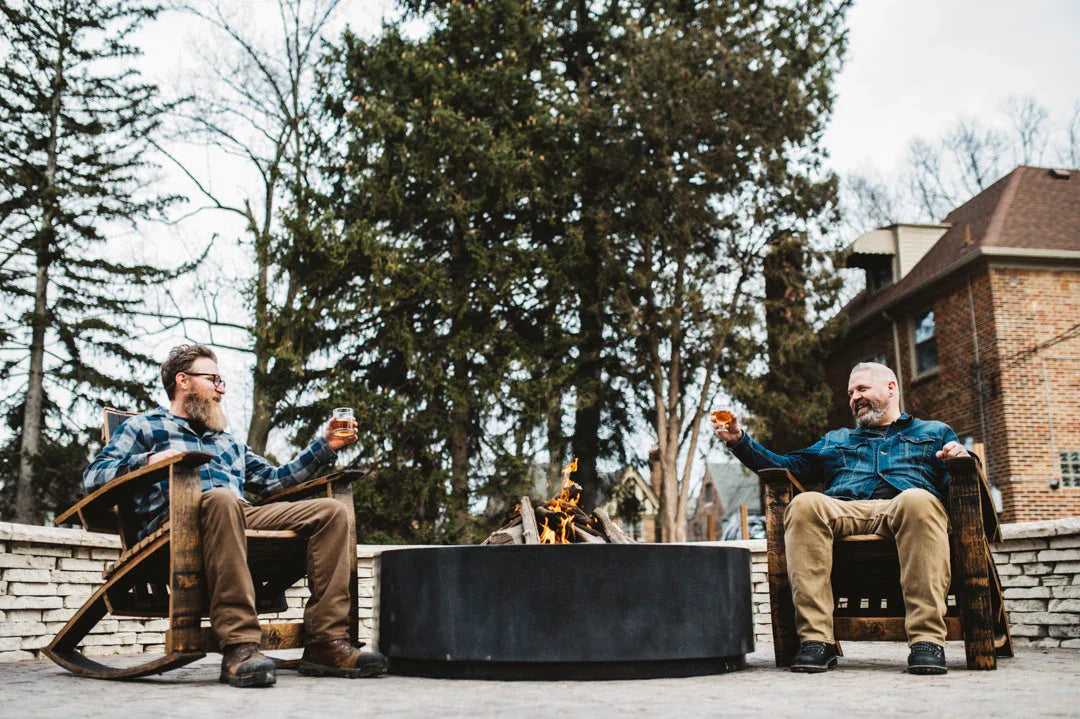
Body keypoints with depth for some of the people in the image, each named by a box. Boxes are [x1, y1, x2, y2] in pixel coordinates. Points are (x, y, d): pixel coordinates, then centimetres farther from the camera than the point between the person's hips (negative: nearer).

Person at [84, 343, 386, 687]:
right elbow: (93, 475, 8)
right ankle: (238, 647, -46)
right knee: (221, 499, -41)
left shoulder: (229, 442, 39)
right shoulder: (144, 426, 22)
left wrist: (325, 446, 28)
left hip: (242, 517, 6)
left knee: (331, 511, -14)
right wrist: (147, 461, -10)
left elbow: (272, 479, 34)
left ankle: (326, 643, -26)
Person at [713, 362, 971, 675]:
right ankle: (816, 639, -37)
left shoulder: (935, 432, 32)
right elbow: (788, 466, 27)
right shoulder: (835, 440, 38)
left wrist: (960, 458, -4)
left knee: (918, 500, -39)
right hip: (843, 510, 2)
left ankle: (927, 638, -41)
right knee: (804, 504, -33)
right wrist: (740, 441, 16)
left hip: (901, 506, -2)